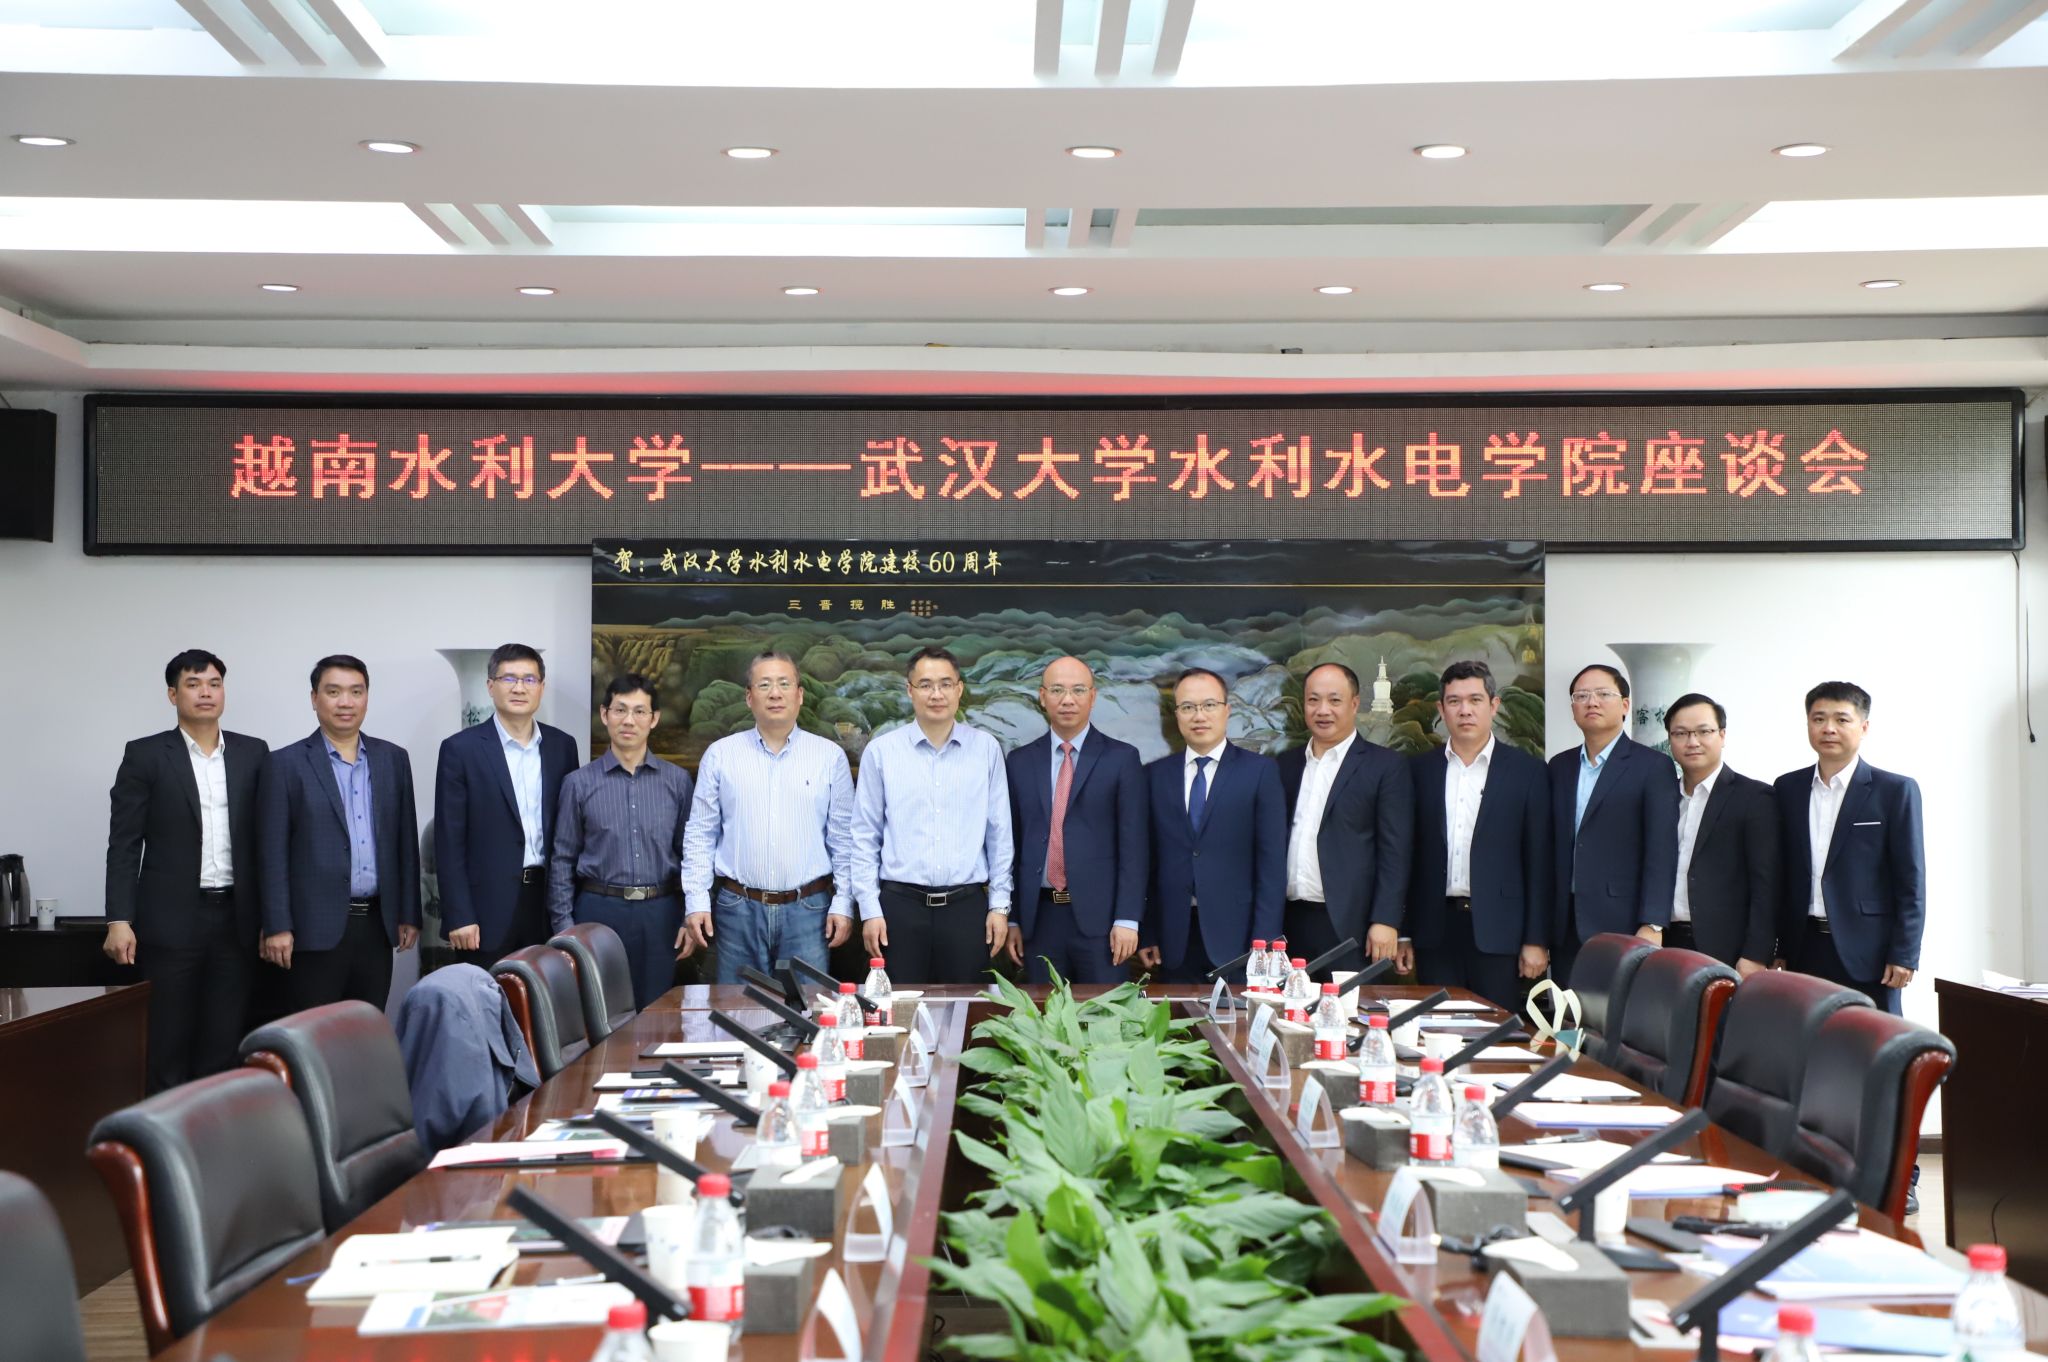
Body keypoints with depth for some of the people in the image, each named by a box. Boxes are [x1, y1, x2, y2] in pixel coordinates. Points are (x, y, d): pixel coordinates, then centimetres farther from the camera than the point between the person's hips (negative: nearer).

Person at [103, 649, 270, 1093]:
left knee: (225, 1043, 5)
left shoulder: (254, 753, 8)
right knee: (170, 1044, 1)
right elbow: (124, 845, -2)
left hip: (237, 918, 3)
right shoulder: (145, 755, 1)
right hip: (173, 919, -2)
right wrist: (119, 920, -10)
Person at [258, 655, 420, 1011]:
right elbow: (273, 853, -4)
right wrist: (278, 927, -10)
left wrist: (409, 914, 9)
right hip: (316, 929, -4)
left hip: (377, 926, 4)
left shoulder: (393, 759, 10)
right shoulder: (287, 764, -1)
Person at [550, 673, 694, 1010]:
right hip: (599, 910, -1)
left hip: (660, 914, 1)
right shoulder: (580, 782, 2)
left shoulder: (677, 780, 5)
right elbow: (563, 860, 3)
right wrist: (563, 927, -2)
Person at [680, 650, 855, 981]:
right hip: (738, 909, 1)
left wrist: (843, 904, 0)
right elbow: (700, 836, 6)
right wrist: (696, 902, -1)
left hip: (807, 909, 0)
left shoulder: (830, 756, 5)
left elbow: (844, 840, 6)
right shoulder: (720, 755, 6)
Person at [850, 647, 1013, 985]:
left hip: (967, 906, 1)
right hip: (900, 906, -1)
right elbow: (865, 837, 4)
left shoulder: (986, 749, 4)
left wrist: (1000, 905, 3)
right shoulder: (880, 751, 1)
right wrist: (869, 909, -1)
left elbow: (999, 833, 6)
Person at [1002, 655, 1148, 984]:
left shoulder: (1122, 759, 2)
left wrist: (1127, 919, -9)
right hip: (1038, 917, 3)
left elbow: (1133, 844, -3)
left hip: (1099, 916, -2)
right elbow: (1011, 842, 10)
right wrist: (1011, 919, 6)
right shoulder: (1020, 762, 10)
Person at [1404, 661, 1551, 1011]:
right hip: (1436, 929, 2)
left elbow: (1539, 861, 1)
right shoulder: (1420, 770, 9)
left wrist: (1537, 940, -4)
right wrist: (1402, 933, 5)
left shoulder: (1527, 771, 3)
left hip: (1498, 931, -2)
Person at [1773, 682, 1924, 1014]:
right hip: (1804, 950, 3)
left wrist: (1904, 956, -8)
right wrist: (1778, 948, 8)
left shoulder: (1896, 791, -1)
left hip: (1866, 954, -3)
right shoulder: (1788, 788, 10)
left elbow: (1911, 882, -3)